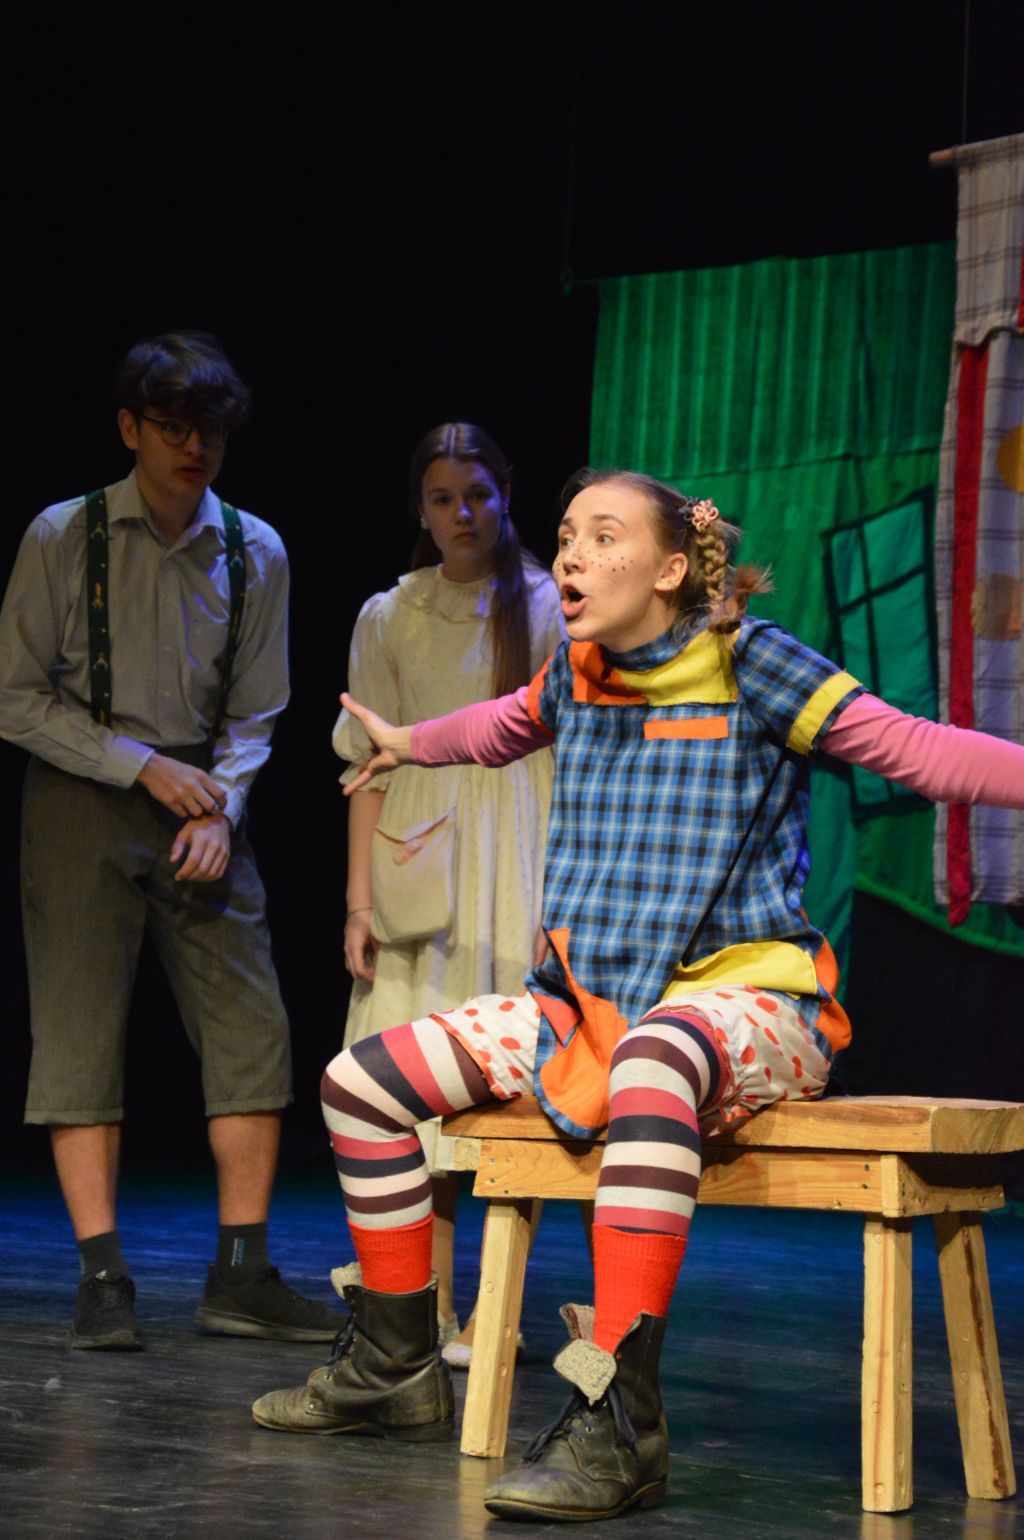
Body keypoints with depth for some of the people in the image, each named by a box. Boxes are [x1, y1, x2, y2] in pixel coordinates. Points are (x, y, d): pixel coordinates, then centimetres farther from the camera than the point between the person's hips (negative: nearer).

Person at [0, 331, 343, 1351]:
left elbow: (254, 712, 11)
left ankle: (242, 1273, 0)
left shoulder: (255, 553, 6)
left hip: (203, 800, 3)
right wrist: (141, 766, -11)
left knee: (251, 1027, -4)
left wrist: (219, 805, -6)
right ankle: (103, 1279, -4)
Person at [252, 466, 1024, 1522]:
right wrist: (410, 744, 50)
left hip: (746, 998, -7)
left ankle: (620, 1426, -47)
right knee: (360, 1081, 1)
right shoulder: (577, 675, 9)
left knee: (654, 1059, -44)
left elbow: (916, 749, -13)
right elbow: (507, 727, 34)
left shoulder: (749, 664, -9)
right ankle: (396, 1369, 18)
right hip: (590, 1005, 7)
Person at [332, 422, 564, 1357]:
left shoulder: (551, 609, 5)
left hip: (520, 861, -2)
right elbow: (369, 767, 8)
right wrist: (361, 900, -1)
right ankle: (428, 1306, 6)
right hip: (421, 867, 2)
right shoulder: (389, 619, 11)